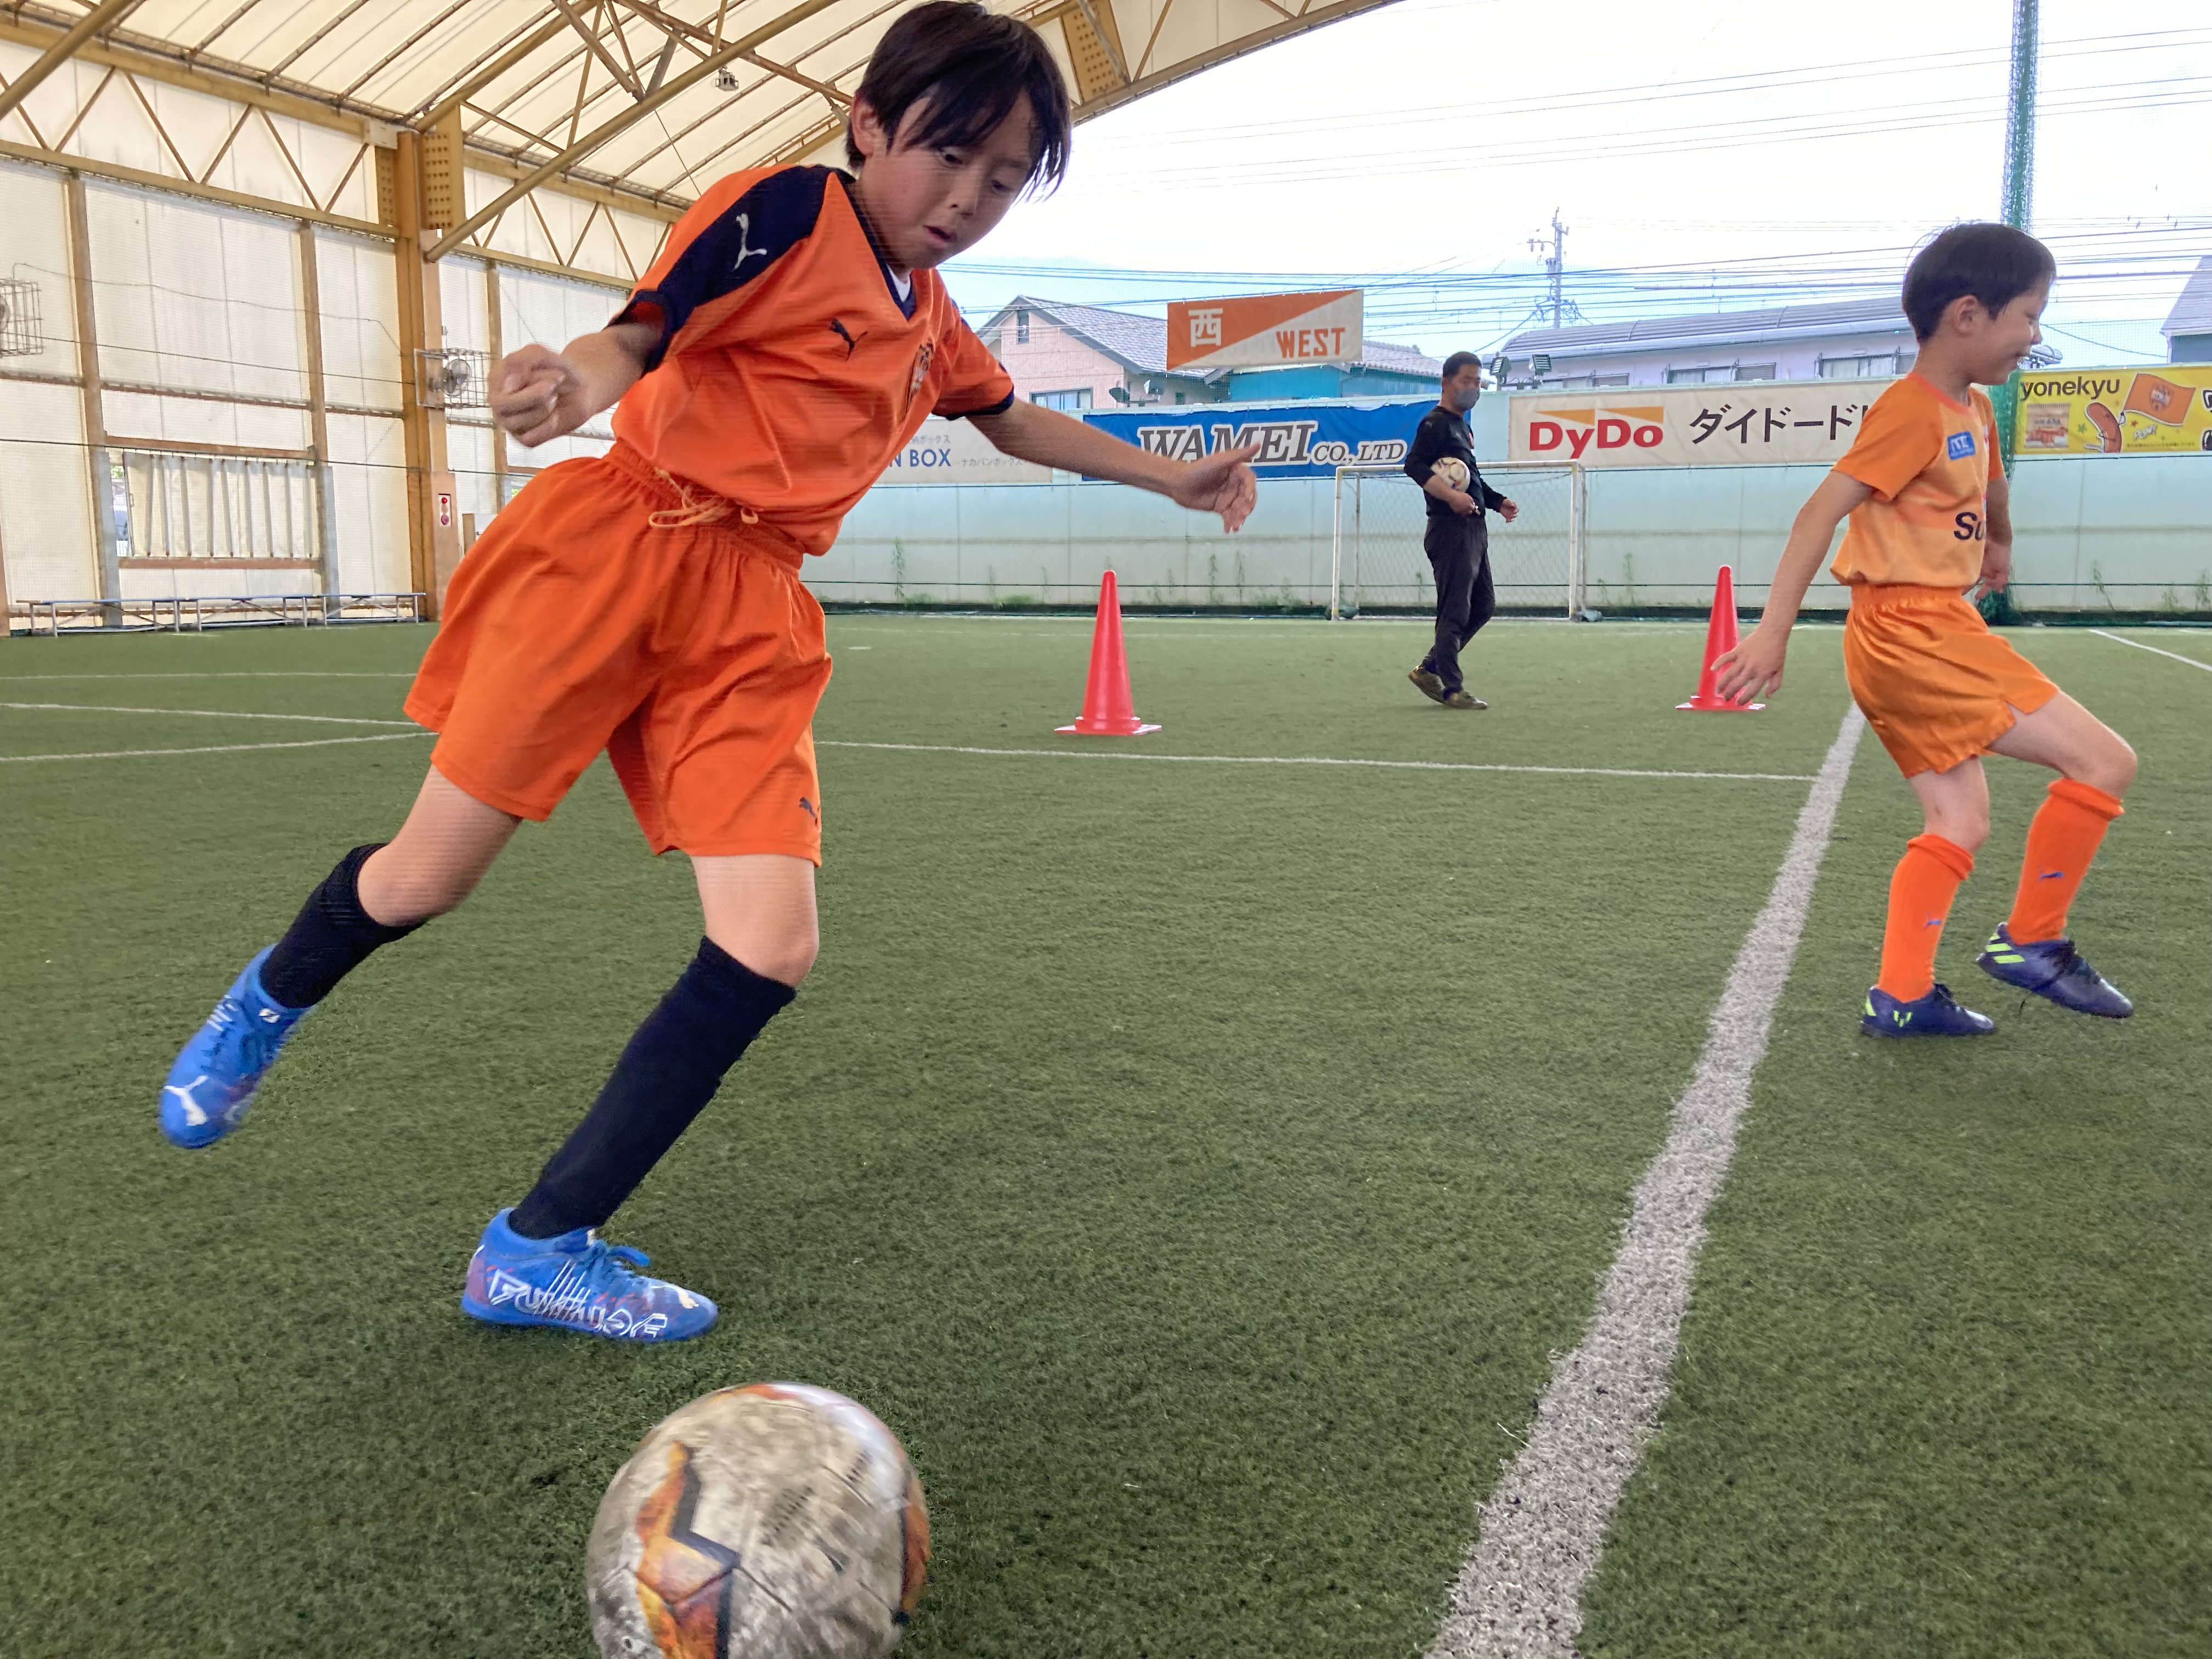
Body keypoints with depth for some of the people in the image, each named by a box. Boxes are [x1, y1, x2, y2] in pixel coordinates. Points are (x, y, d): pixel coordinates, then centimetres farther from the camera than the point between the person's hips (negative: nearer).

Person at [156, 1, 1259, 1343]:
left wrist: (1166, 474, 36)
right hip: (616, 550, -6)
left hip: (752, 611, 6)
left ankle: (541, 1247, 4)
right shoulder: (788, 209, -3)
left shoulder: (933, 321, 18)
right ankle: (272, 1001, 37)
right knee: (425, 882, -2)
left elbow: (1016, 422, 35)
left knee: (771, 953, -9)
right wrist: (582, 378, -36)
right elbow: (642, 335, -13)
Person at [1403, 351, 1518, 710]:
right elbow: (1414, 465, -22)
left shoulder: (1462, 427, 22)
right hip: (1451, 529, -10)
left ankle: (1429, 670, 17)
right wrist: (1452, 496, -31)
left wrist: (1497, 502, 21)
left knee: (1483, 605, 13)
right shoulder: (1436, 423, -8)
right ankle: (1452, 690, -4)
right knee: (1455, 611, -8)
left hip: (1474, 529, 10)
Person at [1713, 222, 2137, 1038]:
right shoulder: (1912, 411, -14)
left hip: (1916, 641, 10)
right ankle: (2030, 941, 3)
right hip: (1916, 635, -10)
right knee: (2105, 761, -8)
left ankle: (1900, 996, 11)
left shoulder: (1973, 411, 15)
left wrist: (2001, 544, 56)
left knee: (1960, 822, 10)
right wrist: (1773, 632, -26)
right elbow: (1823, 509, -21)